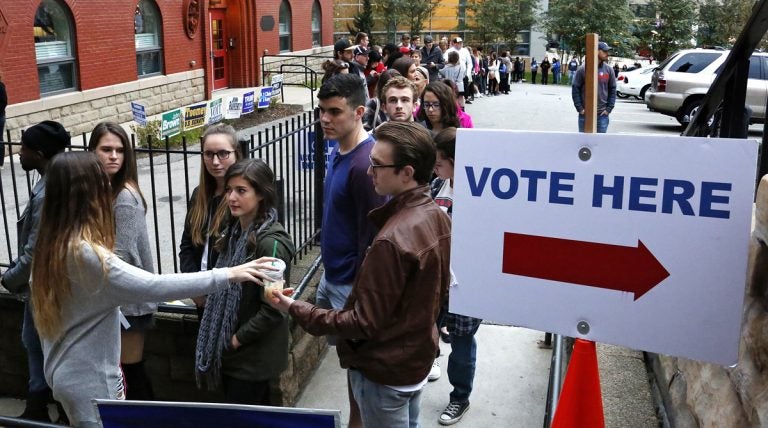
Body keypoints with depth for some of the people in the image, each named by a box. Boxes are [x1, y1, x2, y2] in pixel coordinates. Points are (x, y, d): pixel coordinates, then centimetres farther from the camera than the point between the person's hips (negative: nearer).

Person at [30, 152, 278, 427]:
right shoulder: (84, 253, -29)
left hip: (70, 371, 9)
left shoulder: (53, 244, 0)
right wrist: (228, 275, -32)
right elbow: (154, 287, -33)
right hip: (89, 380, -9)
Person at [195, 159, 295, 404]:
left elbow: (272, 309, -21)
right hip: (230, 350, 7)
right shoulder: (233, 230, 4)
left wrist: (238, 338, -13)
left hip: (254, 356, -7)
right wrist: (225, 339, 6)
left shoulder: (271, 243, -22)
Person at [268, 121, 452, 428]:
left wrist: (297, 310, -18)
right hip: (418, 357, 8)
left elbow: (365, 323, -25)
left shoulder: (392, 240, -32)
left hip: (385, 372, -8)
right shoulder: (438, 216, -3)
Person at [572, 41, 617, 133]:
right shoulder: (582, 69, -4)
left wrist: (609, 108, 0)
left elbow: (613, 90, 8)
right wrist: (580, 108, -7)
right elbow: (575, 89, -2)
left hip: (602, 115, 2)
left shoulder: (609, 70, 4)